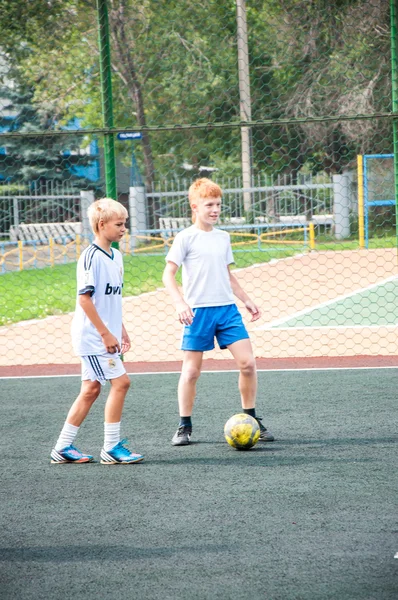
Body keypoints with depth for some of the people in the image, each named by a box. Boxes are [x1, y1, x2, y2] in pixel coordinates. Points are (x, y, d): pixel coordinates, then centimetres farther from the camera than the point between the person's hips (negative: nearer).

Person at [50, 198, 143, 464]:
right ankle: (112, 447, -5)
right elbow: (84, 297, -19)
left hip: (105, 336, 9)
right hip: (93, 335, -9)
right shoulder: (91, 257, -16)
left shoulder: (116, 256, 12)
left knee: (91, 389, 11)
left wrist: (121, 330, 21)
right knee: (120, 382, -12)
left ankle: (63, 447, 17)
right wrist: (106, 333, -19)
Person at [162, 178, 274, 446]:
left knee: (248, 363, -4)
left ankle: (252, 420, 8)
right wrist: (180, 303, -19)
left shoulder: (223, 238, 13)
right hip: (198, 311, -5)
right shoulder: (186, 238, -4)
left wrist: (247, 300, 20)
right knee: (191, 370, -1)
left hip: (227, 308, 5)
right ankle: (184, 427, 10)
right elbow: (169, 275, -6)